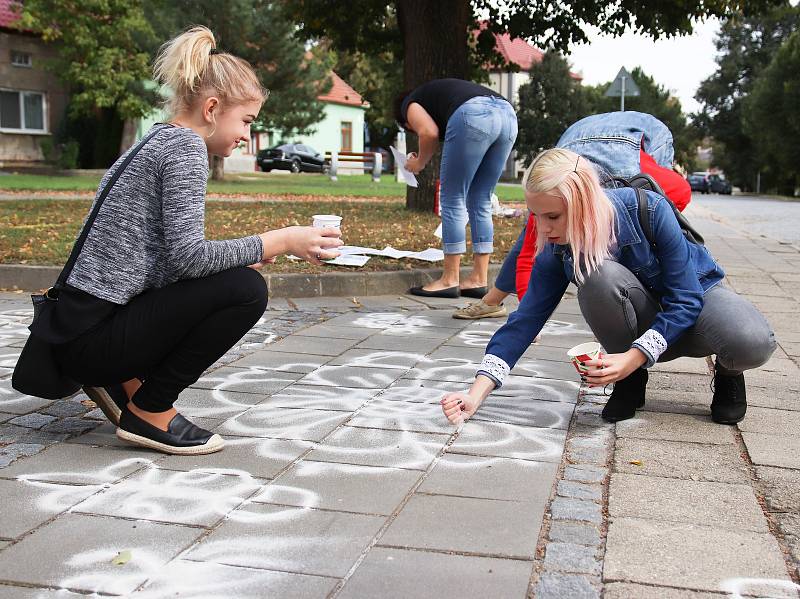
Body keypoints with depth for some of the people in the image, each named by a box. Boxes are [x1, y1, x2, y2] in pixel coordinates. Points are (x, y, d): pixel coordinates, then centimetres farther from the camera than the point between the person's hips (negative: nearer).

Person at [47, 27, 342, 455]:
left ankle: (123, 381, 13)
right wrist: (280, 241, -15)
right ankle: (149, 411, -6)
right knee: (246, 290, -17)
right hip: (92, 337, -9)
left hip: (82, 327, 9)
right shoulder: (184, 144, -12)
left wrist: (240, 256, 11)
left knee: (235, 276, 18)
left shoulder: (156, 140, 15)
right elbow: (188, 256, -22)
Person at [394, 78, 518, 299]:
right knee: (480, 201, 14)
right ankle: (479, 280, 14)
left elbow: (430, 132, 0)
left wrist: (419, 162, 17)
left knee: (452, 199, 4)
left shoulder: (410, 104, 22)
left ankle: (450, 280, 8)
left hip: (474, 115, -7)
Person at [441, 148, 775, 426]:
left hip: (697, 297, -2)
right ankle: (632, 381, -9)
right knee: (598, 275, -34)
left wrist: (633, 357, -36)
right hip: (639, 323, 2)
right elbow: (525, 321, -19)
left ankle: (727, 372, 2)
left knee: (752, 343, -37)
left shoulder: (647, 210, -29)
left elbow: (685, 299, -25)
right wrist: (476, 394, -27)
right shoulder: (555, 251, -19)